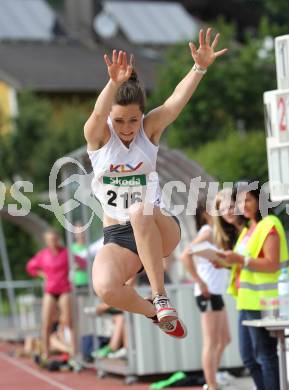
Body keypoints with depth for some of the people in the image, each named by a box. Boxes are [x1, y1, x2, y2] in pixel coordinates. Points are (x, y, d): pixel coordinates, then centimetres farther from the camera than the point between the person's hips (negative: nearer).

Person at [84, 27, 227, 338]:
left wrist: (200, 67, -38)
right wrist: (114, 83, -49)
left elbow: (177, 99, -20)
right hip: (117, 237, 1)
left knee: (140, 212, -38)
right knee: (105, 289, -30)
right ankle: (156, 314, 1)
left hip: (160, 231, -1)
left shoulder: (150, 129, -2)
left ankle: (159, 296, -27)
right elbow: (98, 113, -28)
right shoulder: (97, 135, -5)